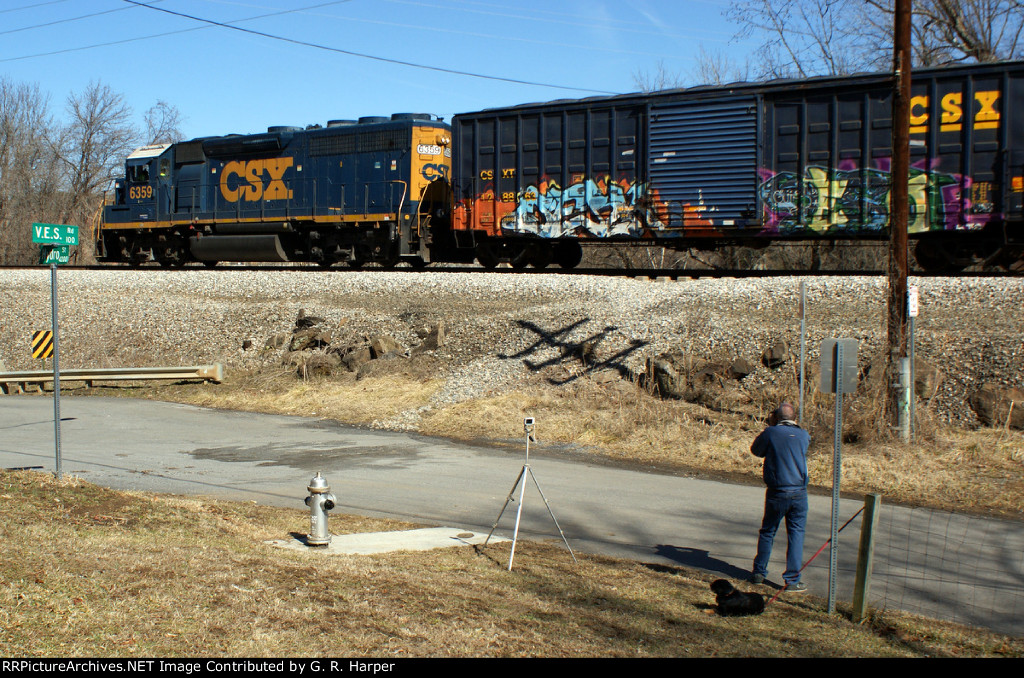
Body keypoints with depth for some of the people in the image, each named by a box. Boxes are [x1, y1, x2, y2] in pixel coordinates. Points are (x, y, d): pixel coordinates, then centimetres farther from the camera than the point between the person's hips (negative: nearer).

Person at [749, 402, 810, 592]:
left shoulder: (771, 433, -6)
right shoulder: (803, 435, 1)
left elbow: (755, 450, 9)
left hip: (776, 493, -1)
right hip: (799, 493, 1)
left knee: (767, 532, 15)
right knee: (796, 534, 5)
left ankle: (759, 572, 22)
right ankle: (792, 580, 3)